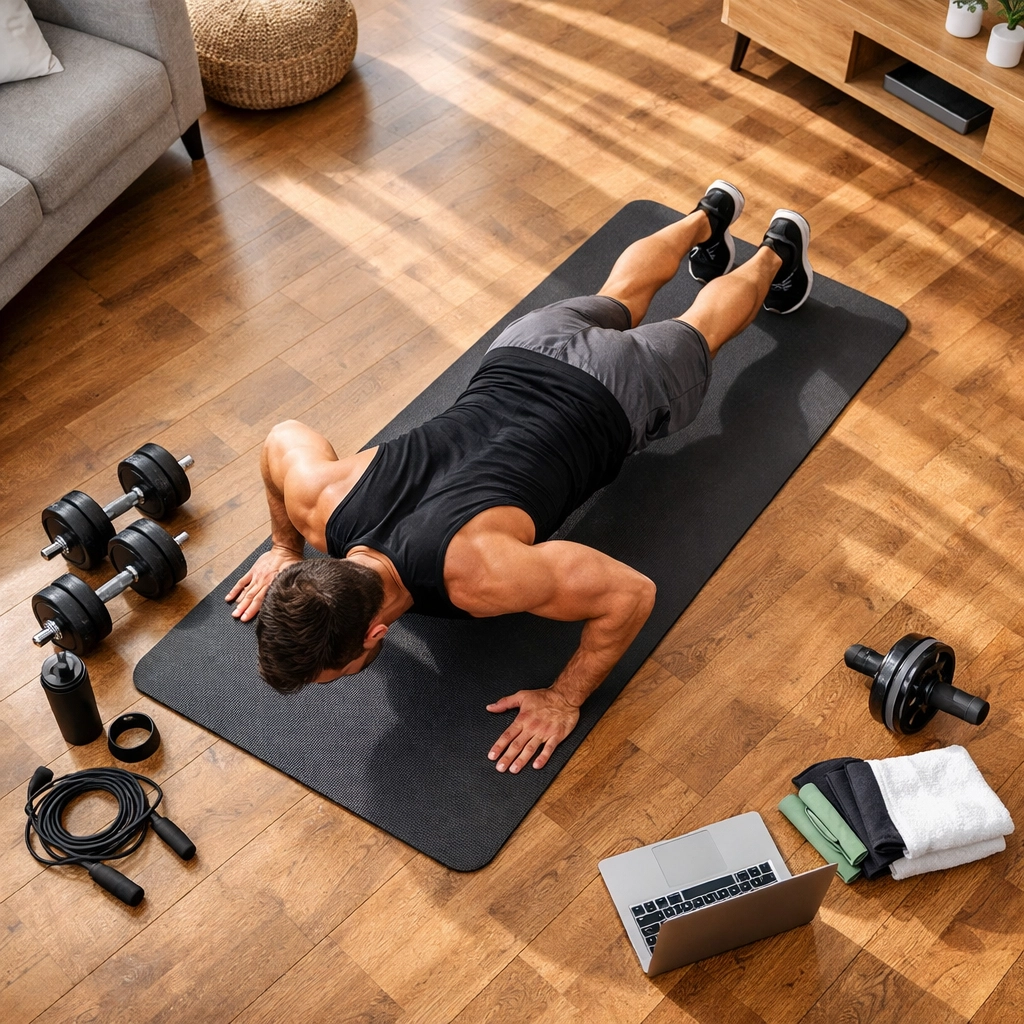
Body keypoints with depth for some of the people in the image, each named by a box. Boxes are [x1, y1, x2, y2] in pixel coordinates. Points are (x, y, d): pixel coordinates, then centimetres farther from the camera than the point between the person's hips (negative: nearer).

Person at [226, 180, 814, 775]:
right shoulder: (317, 502, -29)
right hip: (521, 355, 5)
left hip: (614, 400, -4)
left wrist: (566, 699, -29)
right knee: (616, 302, 37)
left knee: (697, 333, 29)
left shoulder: (476, 575, -44)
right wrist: (285, 549, 1)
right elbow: (285, 434, -6)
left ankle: (778, 251, 56)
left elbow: (632, 593, -36)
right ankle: (710, 216, 62)